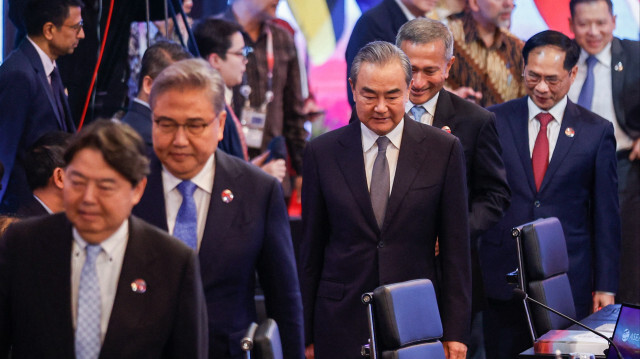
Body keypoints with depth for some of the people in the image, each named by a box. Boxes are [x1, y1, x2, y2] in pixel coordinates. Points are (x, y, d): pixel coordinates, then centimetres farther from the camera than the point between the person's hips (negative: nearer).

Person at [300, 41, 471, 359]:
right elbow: (311, 249, 6)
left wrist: (455, 332, -2)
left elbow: (456, 248, 1)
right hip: (342, 326, 1)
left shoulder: (443, 150, 1)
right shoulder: (322, 152, 3)